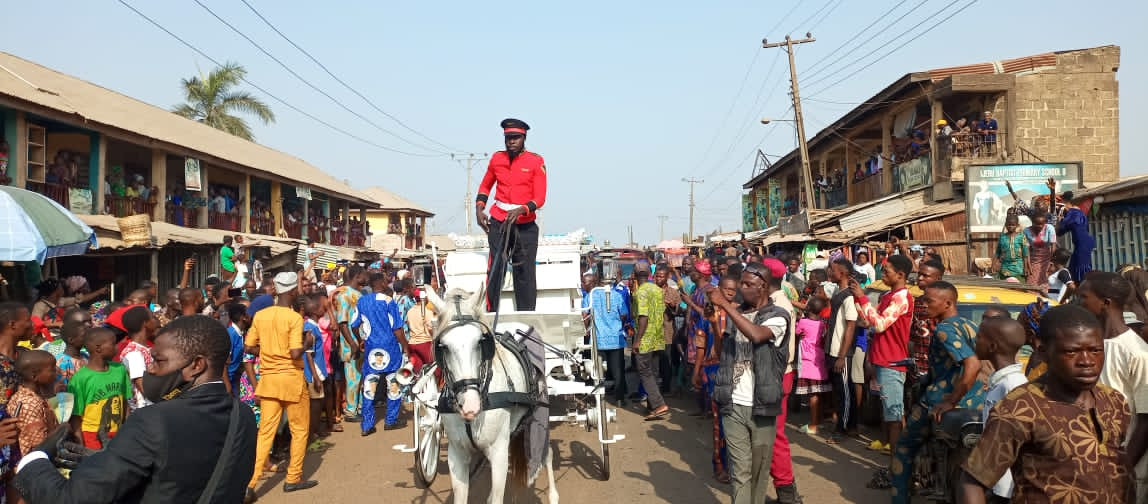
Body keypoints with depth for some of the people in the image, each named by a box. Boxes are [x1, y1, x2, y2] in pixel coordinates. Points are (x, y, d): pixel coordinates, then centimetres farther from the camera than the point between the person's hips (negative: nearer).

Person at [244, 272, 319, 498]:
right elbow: (295, 354, -21)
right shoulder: (294, 318, -15)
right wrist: (307, 344, -2)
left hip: (268, 379, 5)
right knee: (299, 430, 13)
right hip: (291, 379, -5)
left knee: (265, 432, 8)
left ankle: (249, 483, 1)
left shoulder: (260, 315, 3)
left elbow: (250, 347, 6)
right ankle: (293, 478, 20)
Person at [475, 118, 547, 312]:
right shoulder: (496, 158, 8)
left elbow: (540, 199, -6)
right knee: (494, 271, -3)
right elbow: (485, 186, 23)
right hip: (498, 223, 2)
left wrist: (520, 210, -22)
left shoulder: (536, 162, -1)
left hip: (525, 226, -2)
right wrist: (479, 208, 7)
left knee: (525, 274, 0)